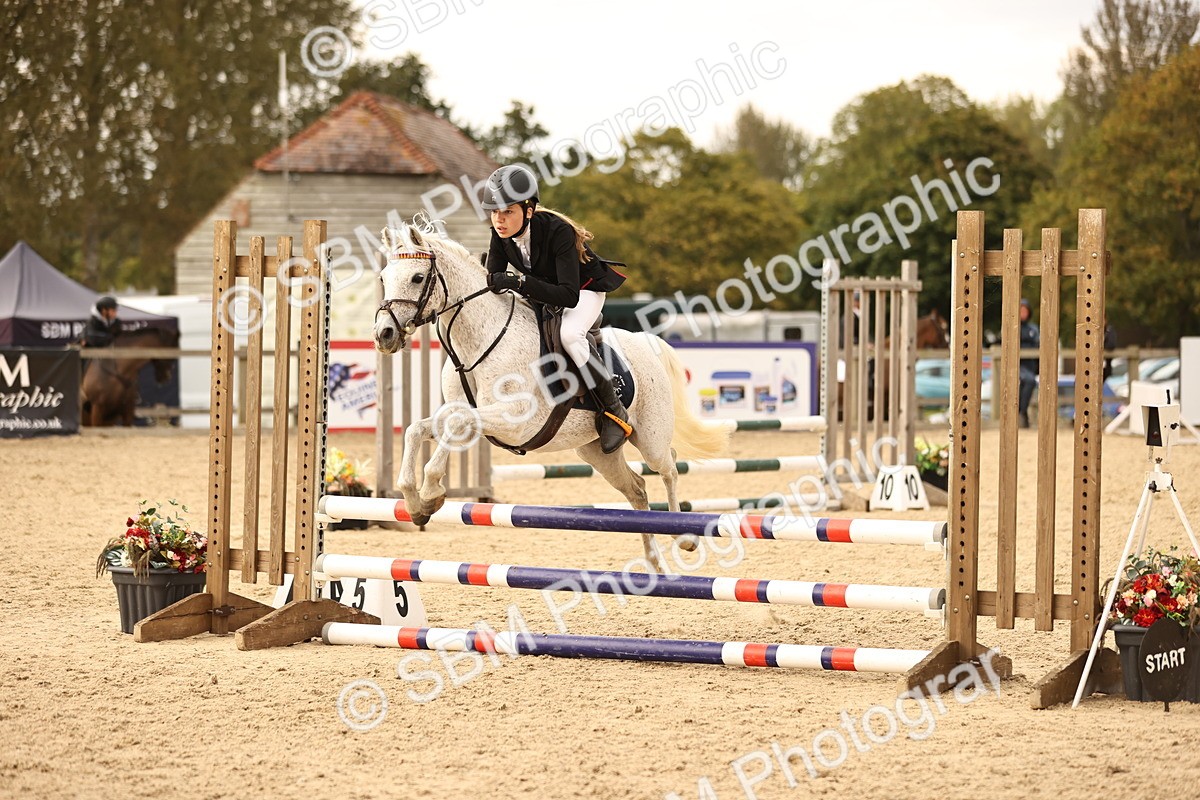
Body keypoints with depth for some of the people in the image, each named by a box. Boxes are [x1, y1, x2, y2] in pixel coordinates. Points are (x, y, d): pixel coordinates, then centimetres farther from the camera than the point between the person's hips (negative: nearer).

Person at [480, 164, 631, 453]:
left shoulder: (558, 232, -36)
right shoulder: (501, 235, -17)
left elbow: (569, 296, -41)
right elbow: (492, 281, -10)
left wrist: (519, 283, -51)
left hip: (585, 290, -7)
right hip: (542, 295, 7)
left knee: (568, 333, -35)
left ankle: (614, 411, -23)